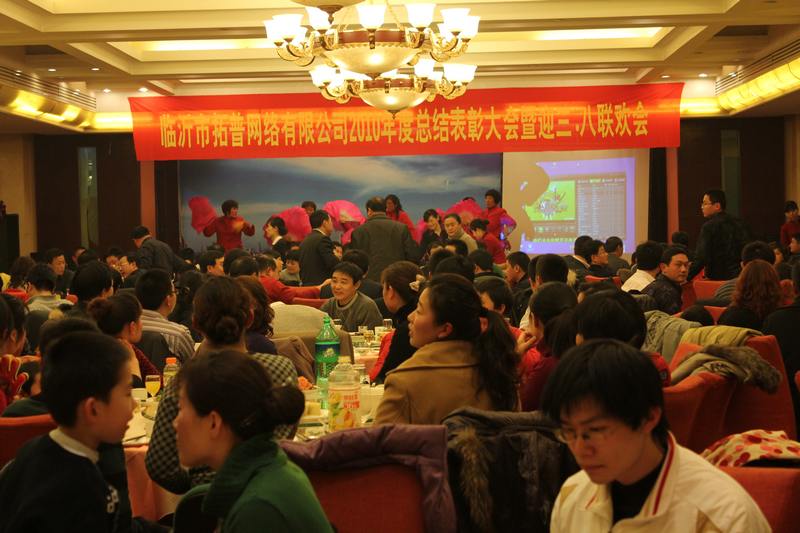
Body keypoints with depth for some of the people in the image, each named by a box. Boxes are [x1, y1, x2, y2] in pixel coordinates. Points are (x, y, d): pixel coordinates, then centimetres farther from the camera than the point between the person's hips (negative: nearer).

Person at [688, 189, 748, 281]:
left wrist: (686, 278, -13)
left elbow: (701, 258, -17)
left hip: (716, 277, -7)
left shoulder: (709, 226, -12)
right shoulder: (738, 223, 9)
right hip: (738, 276, 7)